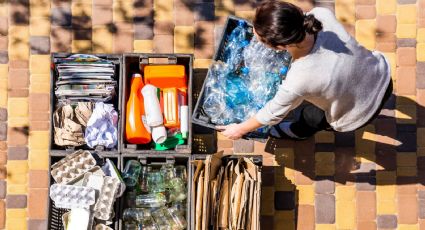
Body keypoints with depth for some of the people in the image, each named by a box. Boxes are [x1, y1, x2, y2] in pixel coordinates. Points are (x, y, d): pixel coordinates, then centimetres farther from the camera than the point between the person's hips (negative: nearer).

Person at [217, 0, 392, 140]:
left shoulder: (297, 81, -39)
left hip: (361, 114, -4)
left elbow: (274, 113, -17)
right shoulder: (322, 14, -29)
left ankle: (298, 133, 61)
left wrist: (240, 129, 0)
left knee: (309, 116, 26)